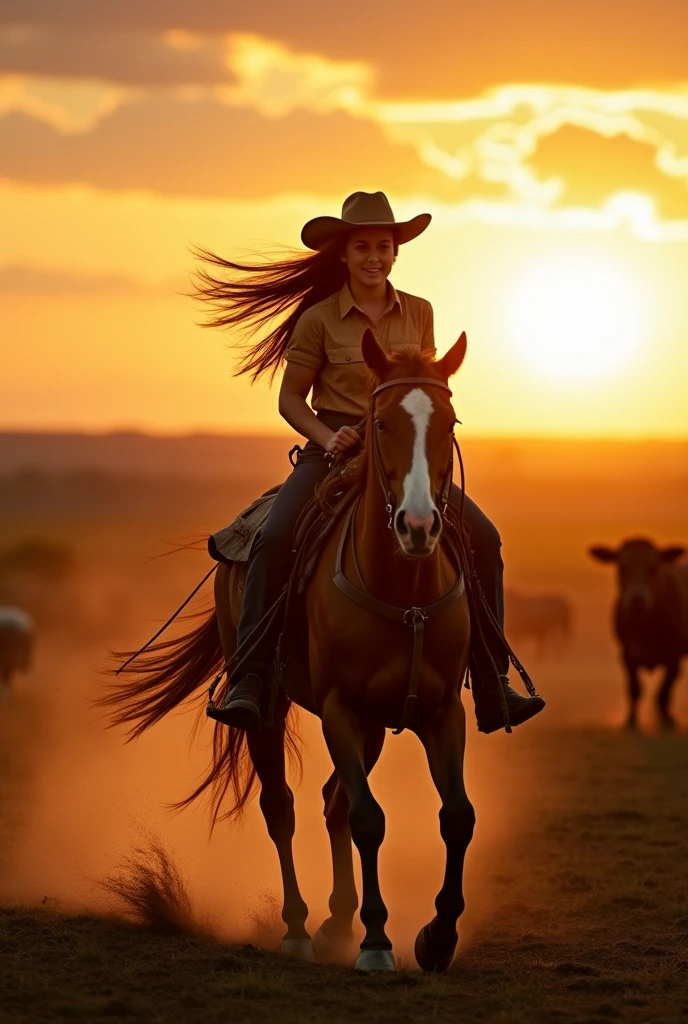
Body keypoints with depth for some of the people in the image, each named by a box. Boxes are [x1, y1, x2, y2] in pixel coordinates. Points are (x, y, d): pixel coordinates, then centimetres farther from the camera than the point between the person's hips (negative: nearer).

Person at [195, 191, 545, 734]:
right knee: (275, 538, -29)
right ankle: (250, 679, -27)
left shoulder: (418, 313, 7)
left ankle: (493, 687, -2)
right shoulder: (319, 319, -3)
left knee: (484, 539, -10)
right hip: (333, 450, -3)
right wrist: (328, 437, -16)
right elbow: (290, 397, 2)